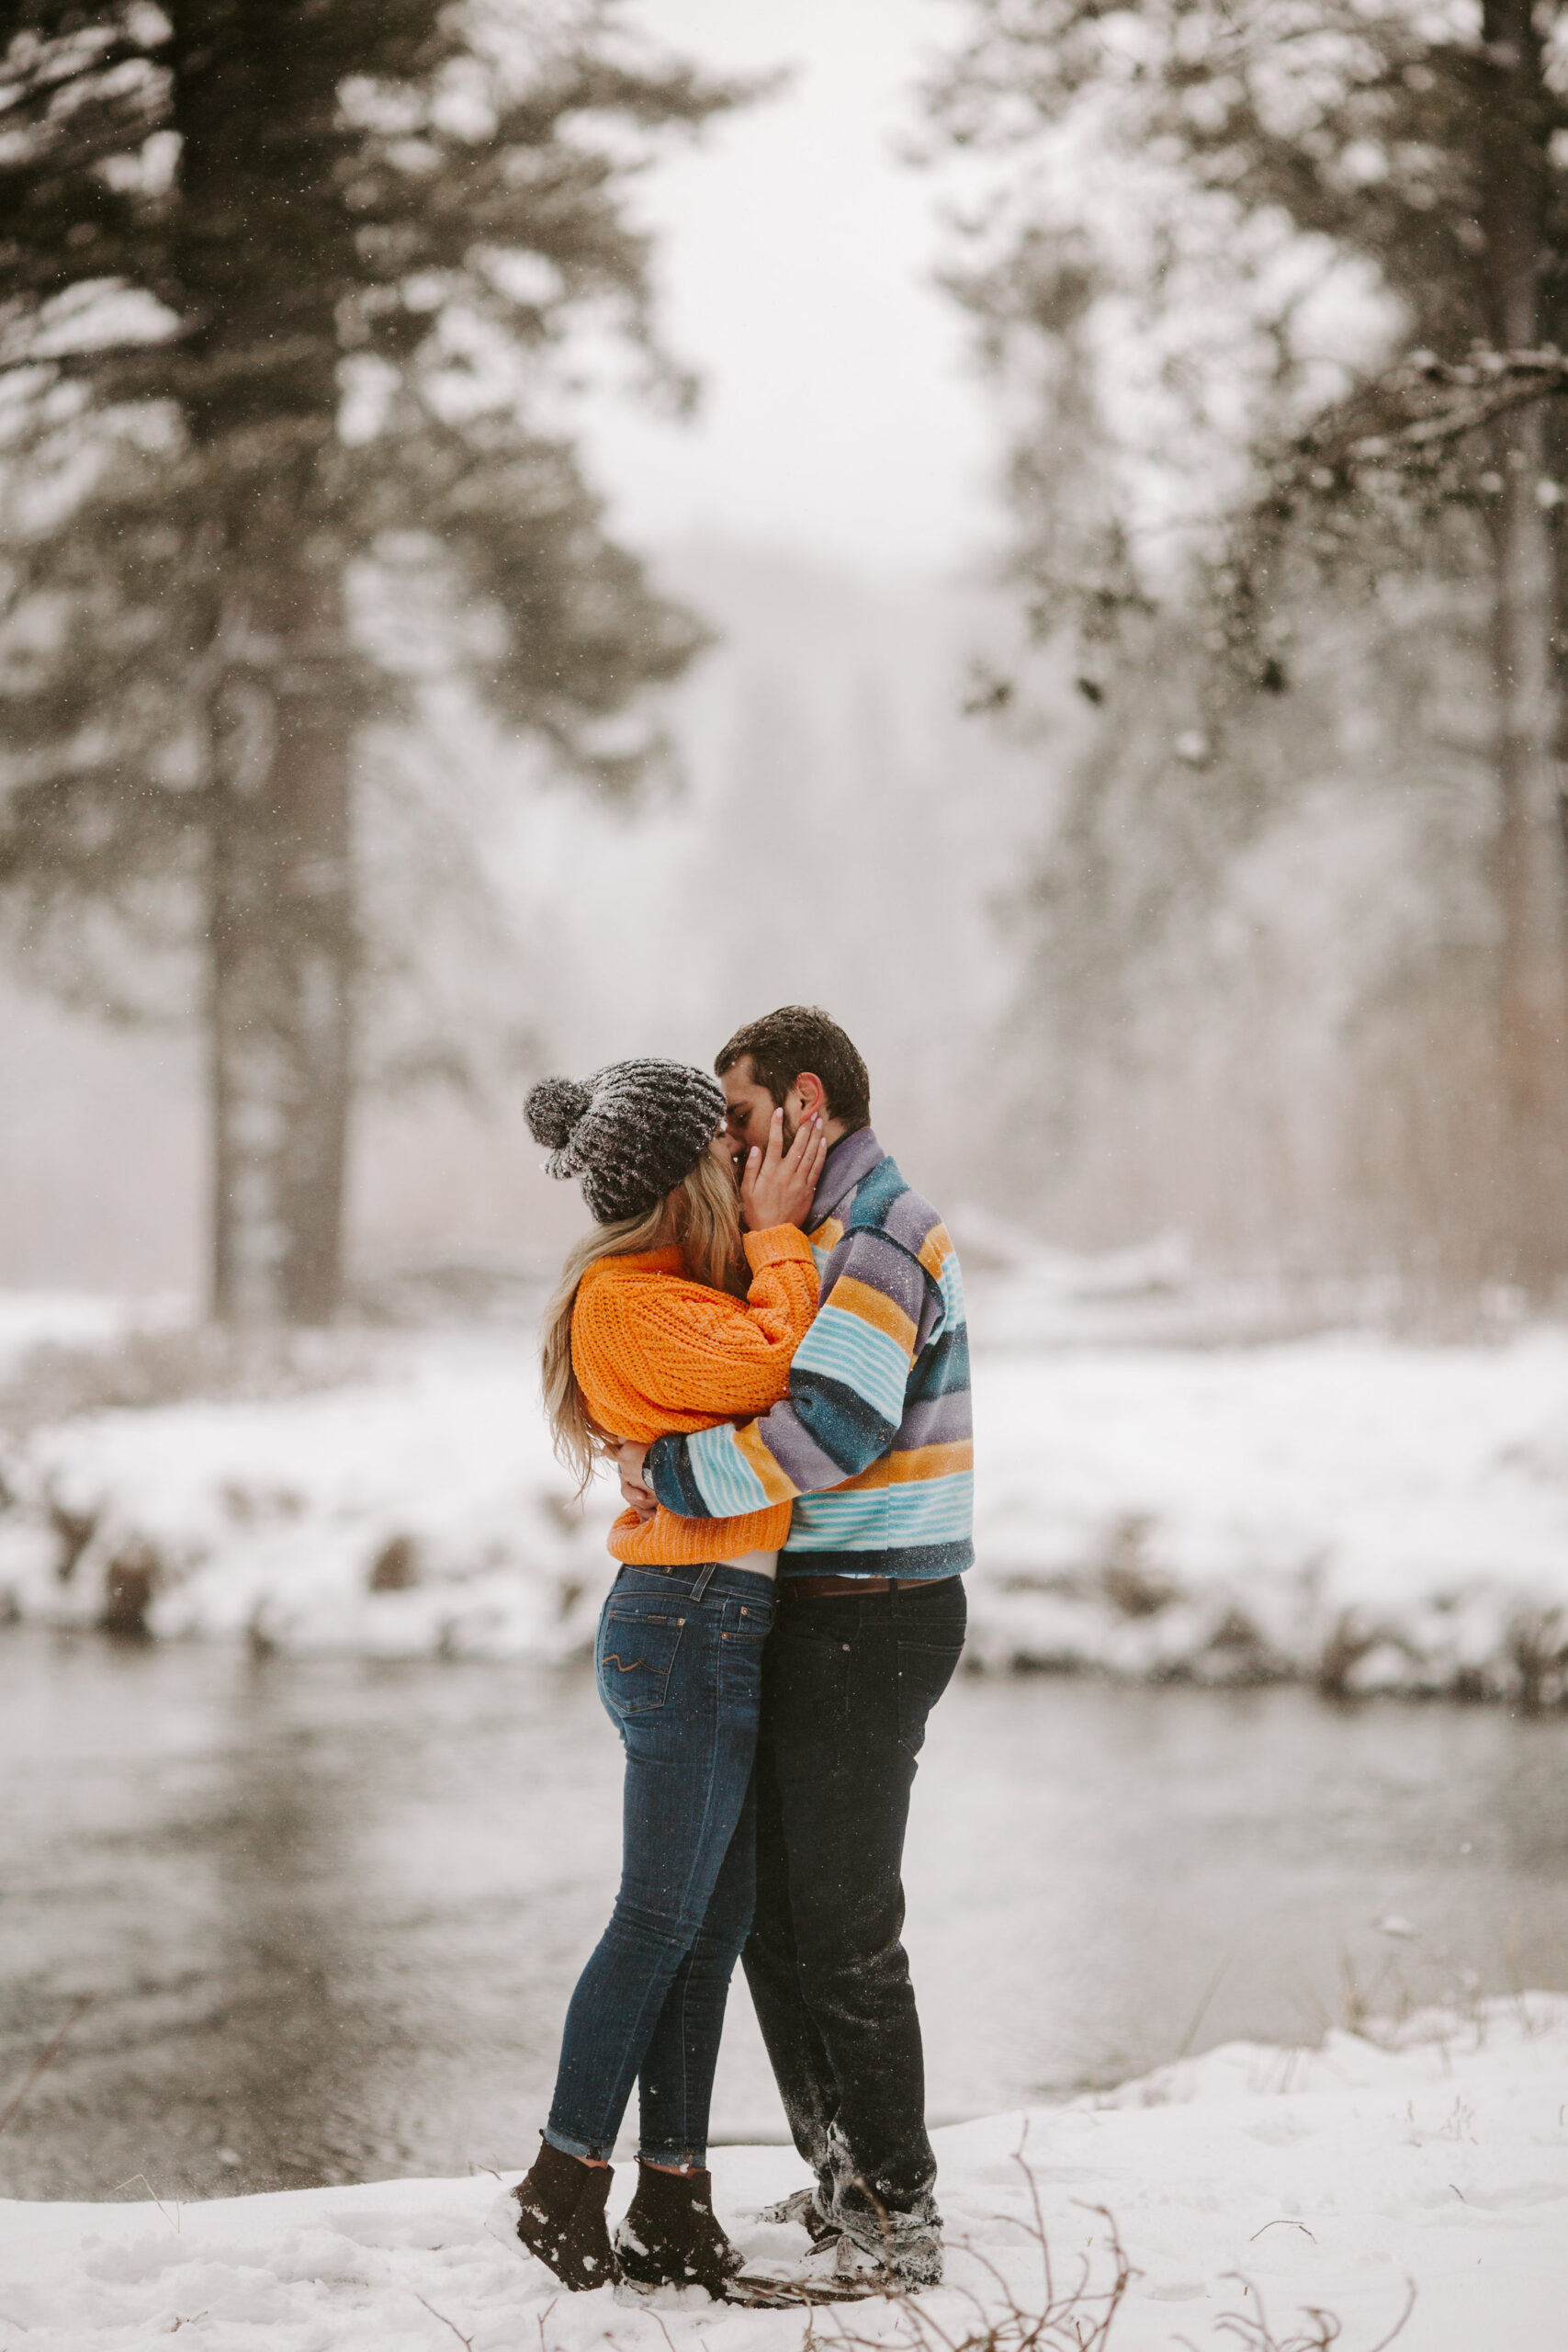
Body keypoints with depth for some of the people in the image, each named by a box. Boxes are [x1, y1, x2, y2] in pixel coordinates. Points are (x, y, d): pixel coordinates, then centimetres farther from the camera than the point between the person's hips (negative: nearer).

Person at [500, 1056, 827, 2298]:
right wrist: (776, 1231, -9)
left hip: (724, 1626, 10)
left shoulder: (683, 1287, 19)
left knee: (714, 1925, 7)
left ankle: (672, 2205, 10)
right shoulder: (626, 1301, -12)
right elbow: (773, 1365, -21)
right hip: (692, 1621, -10)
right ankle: (569, 2181, 4)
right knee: (665, 1914, -6)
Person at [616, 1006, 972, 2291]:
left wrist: (675, 1474, -17)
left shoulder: (884, 1237, -15)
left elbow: (833, 1426, -26)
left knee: (845, 1929, -5)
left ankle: (898, 2220, 2)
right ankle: (841, 2186, 23)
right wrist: (669, 1449, 3)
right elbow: (784, 1397, 22)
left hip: (871, 1622, -10)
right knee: (771, 1909, 14)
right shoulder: (834, 1232, 18)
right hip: (816, 1611, 10)